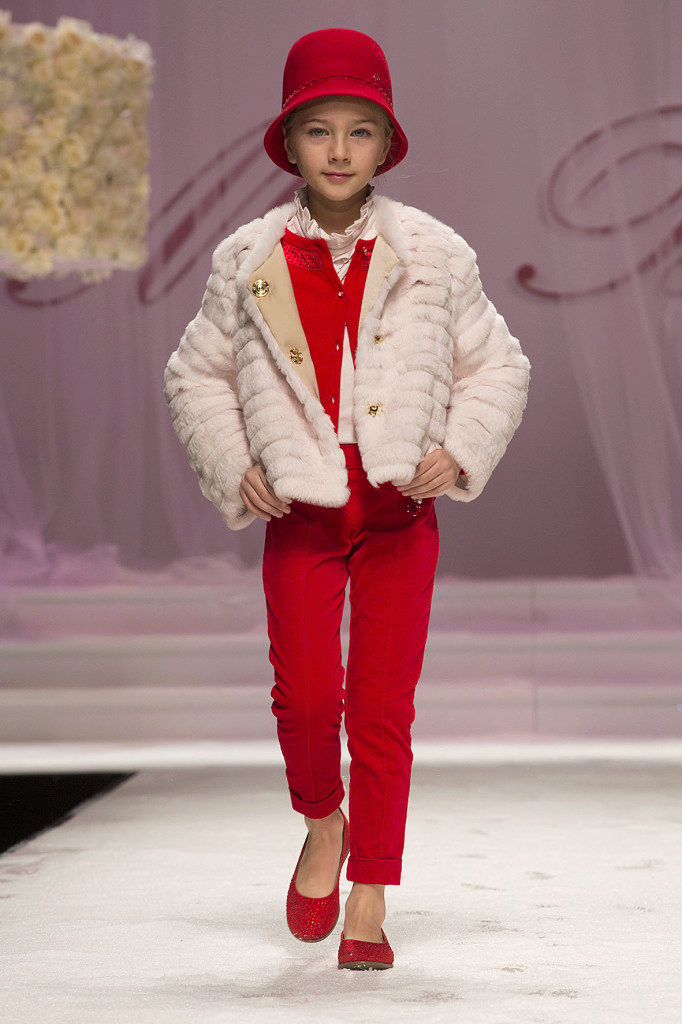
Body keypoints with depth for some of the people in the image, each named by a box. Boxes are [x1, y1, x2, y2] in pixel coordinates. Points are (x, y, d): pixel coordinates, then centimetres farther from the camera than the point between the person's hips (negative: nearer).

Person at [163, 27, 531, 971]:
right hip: (300, 511, 0)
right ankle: (322, 822, 22)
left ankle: (368, 906, 9)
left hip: (400, 510, 0)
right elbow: (197, 373, 11)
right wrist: (232, 466, -2)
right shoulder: (248, 262, 1)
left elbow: (497, 366, 9)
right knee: (305, 690, -11)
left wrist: (459, 451, -6)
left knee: (383, 705, 0)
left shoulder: (433, 256, 1)